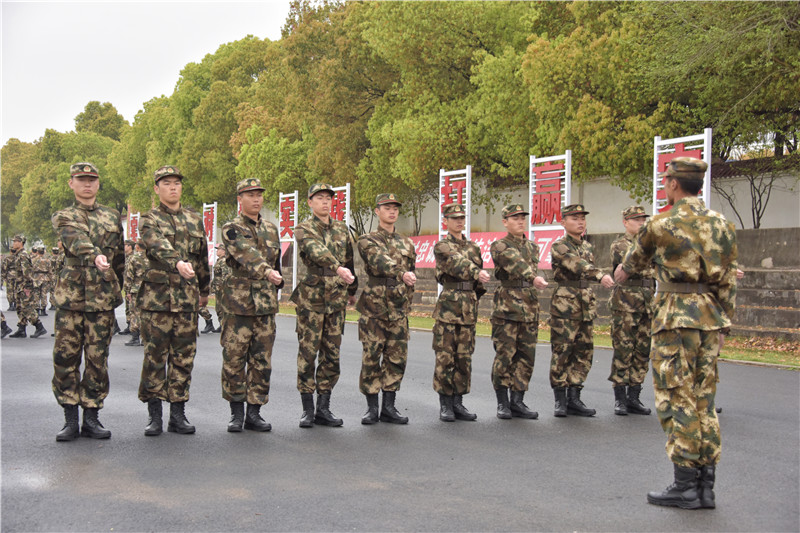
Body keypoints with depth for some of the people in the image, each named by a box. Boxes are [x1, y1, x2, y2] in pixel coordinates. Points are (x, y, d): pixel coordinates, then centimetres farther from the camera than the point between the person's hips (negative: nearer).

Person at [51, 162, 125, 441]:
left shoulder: (112, 217, 16)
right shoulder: (63, 217, 6)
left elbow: (120, 257, 22)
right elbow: (76, 240, -18)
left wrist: (128, 286, 19)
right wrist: (95, 255, -37)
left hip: (103, 296, 2)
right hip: (70, 295, -2)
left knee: (97, 358, 2)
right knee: (65, 356, -1)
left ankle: (91, 417, 10)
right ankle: (70, 418, 8)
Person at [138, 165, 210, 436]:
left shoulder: (195, 219, 14)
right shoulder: (149, 220, 0)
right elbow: (159, 247, -22)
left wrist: (204, 290, 26)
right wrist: (178, 263, -41)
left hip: (187, 297, 4)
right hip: (157, 295, -3)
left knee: (183, 355, 5)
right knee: (155, 354, 0)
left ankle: (178, 413, 13)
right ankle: (154, 414, 8)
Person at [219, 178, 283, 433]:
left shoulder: (271, 229, 14)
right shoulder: (231, 229, -3)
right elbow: (246, 254, -23)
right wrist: (266, 271, -39)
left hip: (266, 305, 5)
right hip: (238, 303, -4)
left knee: (262, 361, 5)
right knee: (234, 359, 1)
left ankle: (254, 413, 14)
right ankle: (236, 412, 12)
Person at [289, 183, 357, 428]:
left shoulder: (342, 229, 14)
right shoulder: (303, 229, -4)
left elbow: (350, 261, 23)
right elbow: (316, 252, -24)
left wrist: (351, 290, 26)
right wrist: (338, 268, -40)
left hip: (337, 300, 5)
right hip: (311, 299, -4)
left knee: (331, 354, 6)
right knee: (308, 353, -1)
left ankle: (324, 409, 13)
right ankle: (308, 410, 7)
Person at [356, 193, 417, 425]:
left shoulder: (406, 244, 15)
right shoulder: (367, 240, -1)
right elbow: (380, 261, -22)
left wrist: (407, 305, 14)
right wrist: (402, 273, -39)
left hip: (398, 308, 4)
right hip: (374, 305, -4)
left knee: (397, 357, 3)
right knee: (371, 356, -1)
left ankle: (389, 407, 12)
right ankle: (372, 407, 8)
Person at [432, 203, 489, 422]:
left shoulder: (473, 247, 16)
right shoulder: (442, 246, -2)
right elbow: (456, 263, -23)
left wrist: (473, 300, 16)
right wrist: (477, 272, -39)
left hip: (469, 307, 5)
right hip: (448, 305, -5)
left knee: (464, 356, 6)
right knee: (445, 356, -3)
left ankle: (458, 402, 14)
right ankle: (445, 405, 3)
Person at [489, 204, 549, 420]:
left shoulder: (533, 248, 17)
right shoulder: (499, 246, -5)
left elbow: (532, 268, 16)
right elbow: (514, 263, -23)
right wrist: (533, 278, -39)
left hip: (530, 309, 6)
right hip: (506, 309, -6)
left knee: (526, 357, 6)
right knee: (504, 355, -4)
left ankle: (517, 402, 14)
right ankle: (502, 402, 6)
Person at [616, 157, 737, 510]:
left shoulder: (663, 222, -6)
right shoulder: (721, 224, 12)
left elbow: (638, 257, 13)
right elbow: (729, 280, 12)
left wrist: (622, 272, 35)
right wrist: (722, 323, 18)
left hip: (676, 314, -6)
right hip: (711, 316, 7)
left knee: (676, 398, -2)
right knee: (703, 399, 11)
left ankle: (685, 485, -1)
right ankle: (705, 486, 13)